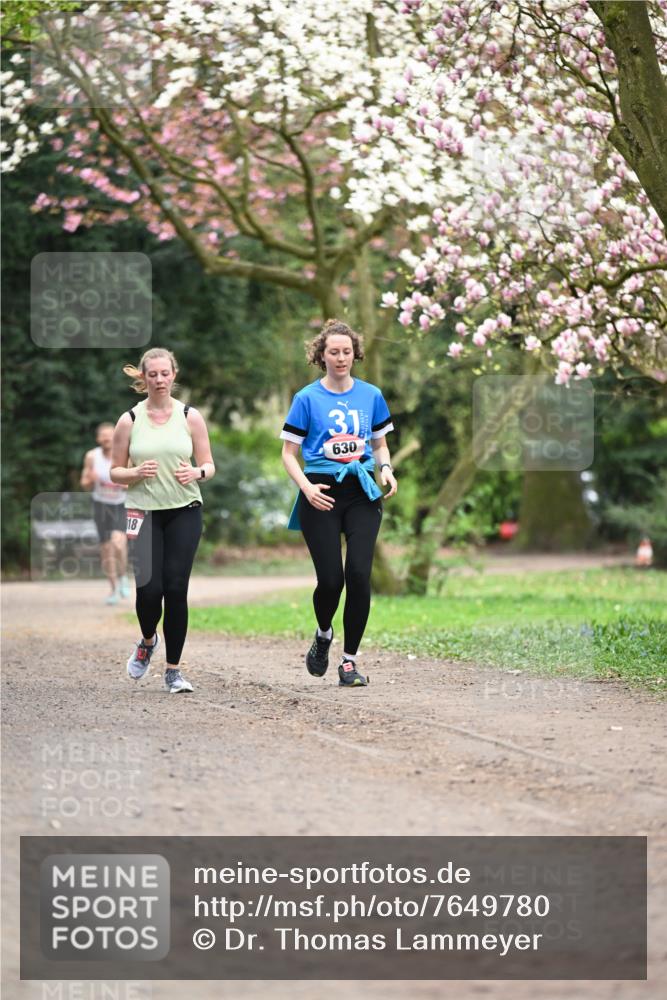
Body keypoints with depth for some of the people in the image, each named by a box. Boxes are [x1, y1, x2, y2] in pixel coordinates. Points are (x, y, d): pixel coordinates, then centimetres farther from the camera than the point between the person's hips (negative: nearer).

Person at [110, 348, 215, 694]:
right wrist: (137, 473, -15)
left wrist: (196, 472, -16)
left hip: (184, 512, 0)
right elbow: (115, 472, 6)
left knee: (176, 589, -6)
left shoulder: (190, 417, 3)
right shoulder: (129, 420, 2)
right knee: (149, 588, -10)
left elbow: (209, 465, 6)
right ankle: (147, 641, 24)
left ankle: (173, 670, 5)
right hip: (144, 512, 0)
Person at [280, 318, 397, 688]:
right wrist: (307, 487, -14)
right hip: (322, 496, -2)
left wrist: (386, 469, -1)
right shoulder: (308, 398, -1)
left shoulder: (371, 395, 9)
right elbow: (289, 453, 2)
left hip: (362, 493, 2)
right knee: (331, 579, -7)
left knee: (359, 574, -11)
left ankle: (349, 660, 0)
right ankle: (323, 635, 27)